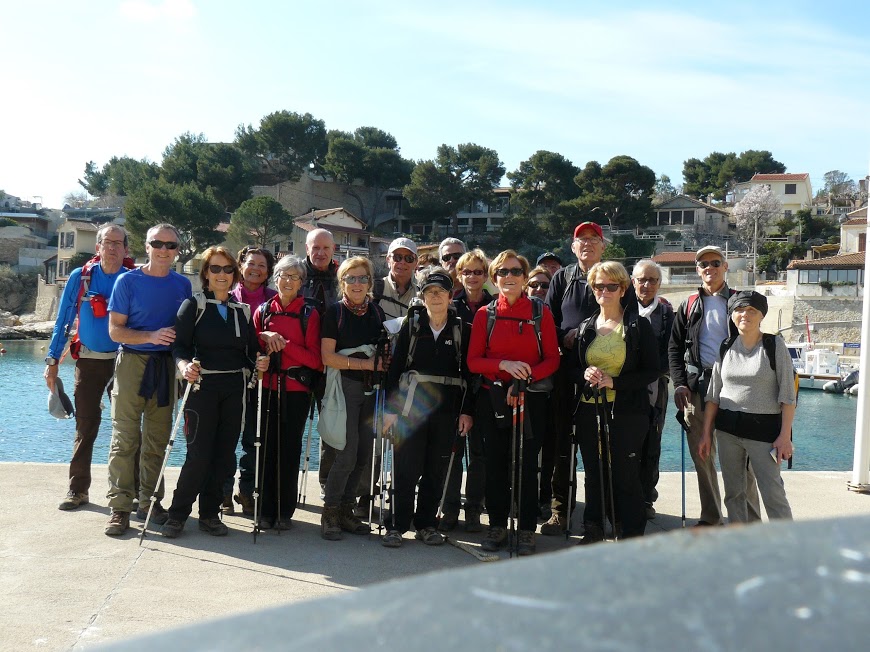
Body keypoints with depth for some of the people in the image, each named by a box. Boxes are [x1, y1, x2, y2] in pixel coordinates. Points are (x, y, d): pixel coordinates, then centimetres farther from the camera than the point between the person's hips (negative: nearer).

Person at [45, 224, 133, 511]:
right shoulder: (79, 277, 2)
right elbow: (63, 321, 7)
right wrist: (53, 361, 3)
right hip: (88, 361, 1)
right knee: (85, 426, 5)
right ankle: (78, 490, 15)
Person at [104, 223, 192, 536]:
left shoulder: (183, 284, 9)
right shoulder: (128, 281, -1)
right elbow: (115, 330, -5)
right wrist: (152, 336, -19)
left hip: (167, 366, 3)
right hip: (132, 362, -3)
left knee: (158, 440, 8)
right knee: (125, 438, -4)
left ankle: (150, 502, 18)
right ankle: (120, 506, 2)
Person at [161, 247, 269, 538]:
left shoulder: (242, 310, 13)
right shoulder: (194, 305, 0)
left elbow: (252, 350, 14)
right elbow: (179, 345, -8)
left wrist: (260, 363, -5)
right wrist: (184, 365, -26)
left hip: (235, 389, 4)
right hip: (203, 386, -4)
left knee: (224, 454, 7)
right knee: (199, 454, -5)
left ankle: (210, 513, 20)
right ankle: (177, 514, 10)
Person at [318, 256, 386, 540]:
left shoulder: (377, 311, 11)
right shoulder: (335, 311, -3)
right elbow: (327, 357, -9)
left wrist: (384, 362, 1)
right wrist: (366, 363, -13)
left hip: (370, 388, 5)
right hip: (345, 386, -5)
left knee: (364, 453, 6)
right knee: (348, 453, -11)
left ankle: (346, 510, 20)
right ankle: (330, 513, 5)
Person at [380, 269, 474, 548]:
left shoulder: (462, 329, 6)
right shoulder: (412, 325, 4)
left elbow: (468, 372, 6)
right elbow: (395, 367, 2)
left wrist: (467, 411, 0)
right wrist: (391, 409, -4)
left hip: (447, 407, 1)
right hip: (411, 406, -1)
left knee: (436, 469, 7)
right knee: (407, 468, -3)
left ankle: (425, 523, 20)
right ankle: (398, 525, 8)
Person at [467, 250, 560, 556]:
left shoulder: (541, 312, 2)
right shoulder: (484, 314, 5)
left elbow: (552, 359, 0)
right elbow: (473, 361, 1)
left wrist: (525, 378, -15)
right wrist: (504, 365, -16)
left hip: (531, 399, -1)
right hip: (492, 398, 1)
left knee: (526, 464, -1)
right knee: (496, 463, 6)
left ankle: (527, 530, 11)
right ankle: (497, 525, 20)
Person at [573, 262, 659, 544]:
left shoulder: (638, 325, -1)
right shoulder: (585, 328, 12)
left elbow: (651, 371, -5)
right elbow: (572, 368, 17)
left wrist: (614, 381, -15)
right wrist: (585, 375, -6)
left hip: (626, 411, -4)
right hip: (589, 411, 4)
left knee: (625, 475, -2)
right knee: (594, 473, 10)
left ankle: (632, 535, 10)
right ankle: (593, 529, 23)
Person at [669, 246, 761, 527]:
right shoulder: (689, 305, 12)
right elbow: (674, 347, 9)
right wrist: (679, 383, -2)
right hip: (697, 385, 2)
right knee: (701, 454, 6)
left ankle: (750, 519, 6)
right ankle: (710, 517, 17)